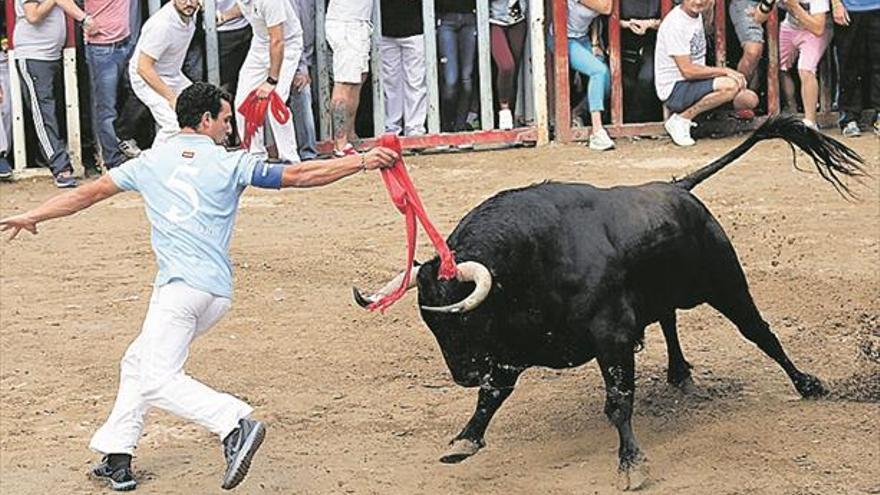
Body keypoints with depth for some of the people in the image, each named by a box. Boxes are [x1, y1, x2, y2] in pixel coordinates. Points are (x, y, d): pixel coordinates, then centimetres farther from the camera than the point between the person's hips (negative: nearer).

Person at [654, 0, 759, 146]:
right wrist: (725, 71, -17)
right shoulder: (675, 23, -20)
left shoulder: (697, 15, 9)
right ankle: (681, 119, -15)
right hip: (674, 89, -9)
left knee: (750, 100, -2)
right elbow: (688, 71, -23)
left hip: (696, 81, 9)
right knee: (730, 85, -31)